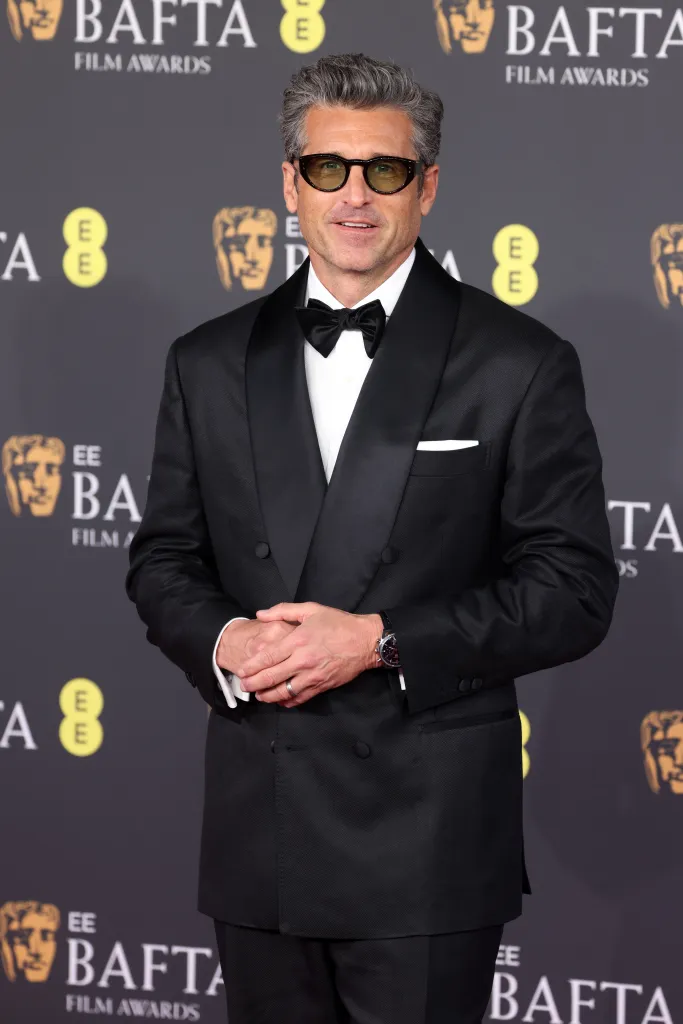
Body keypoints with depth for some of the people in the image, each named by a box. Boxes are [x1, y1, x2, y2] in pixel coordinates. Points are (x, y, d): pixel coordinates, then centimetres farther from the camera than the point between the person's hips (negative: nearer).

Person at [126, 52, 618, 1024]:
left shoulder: (519, 365, -2)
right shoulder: (211, 363, 11)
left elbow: (575, 589, -5)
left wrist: (381, 643, -15)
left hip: (428, 839, -4)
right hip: (257, 832, 4)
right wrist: (224, 641, -9)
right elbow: (163, 560, 14)